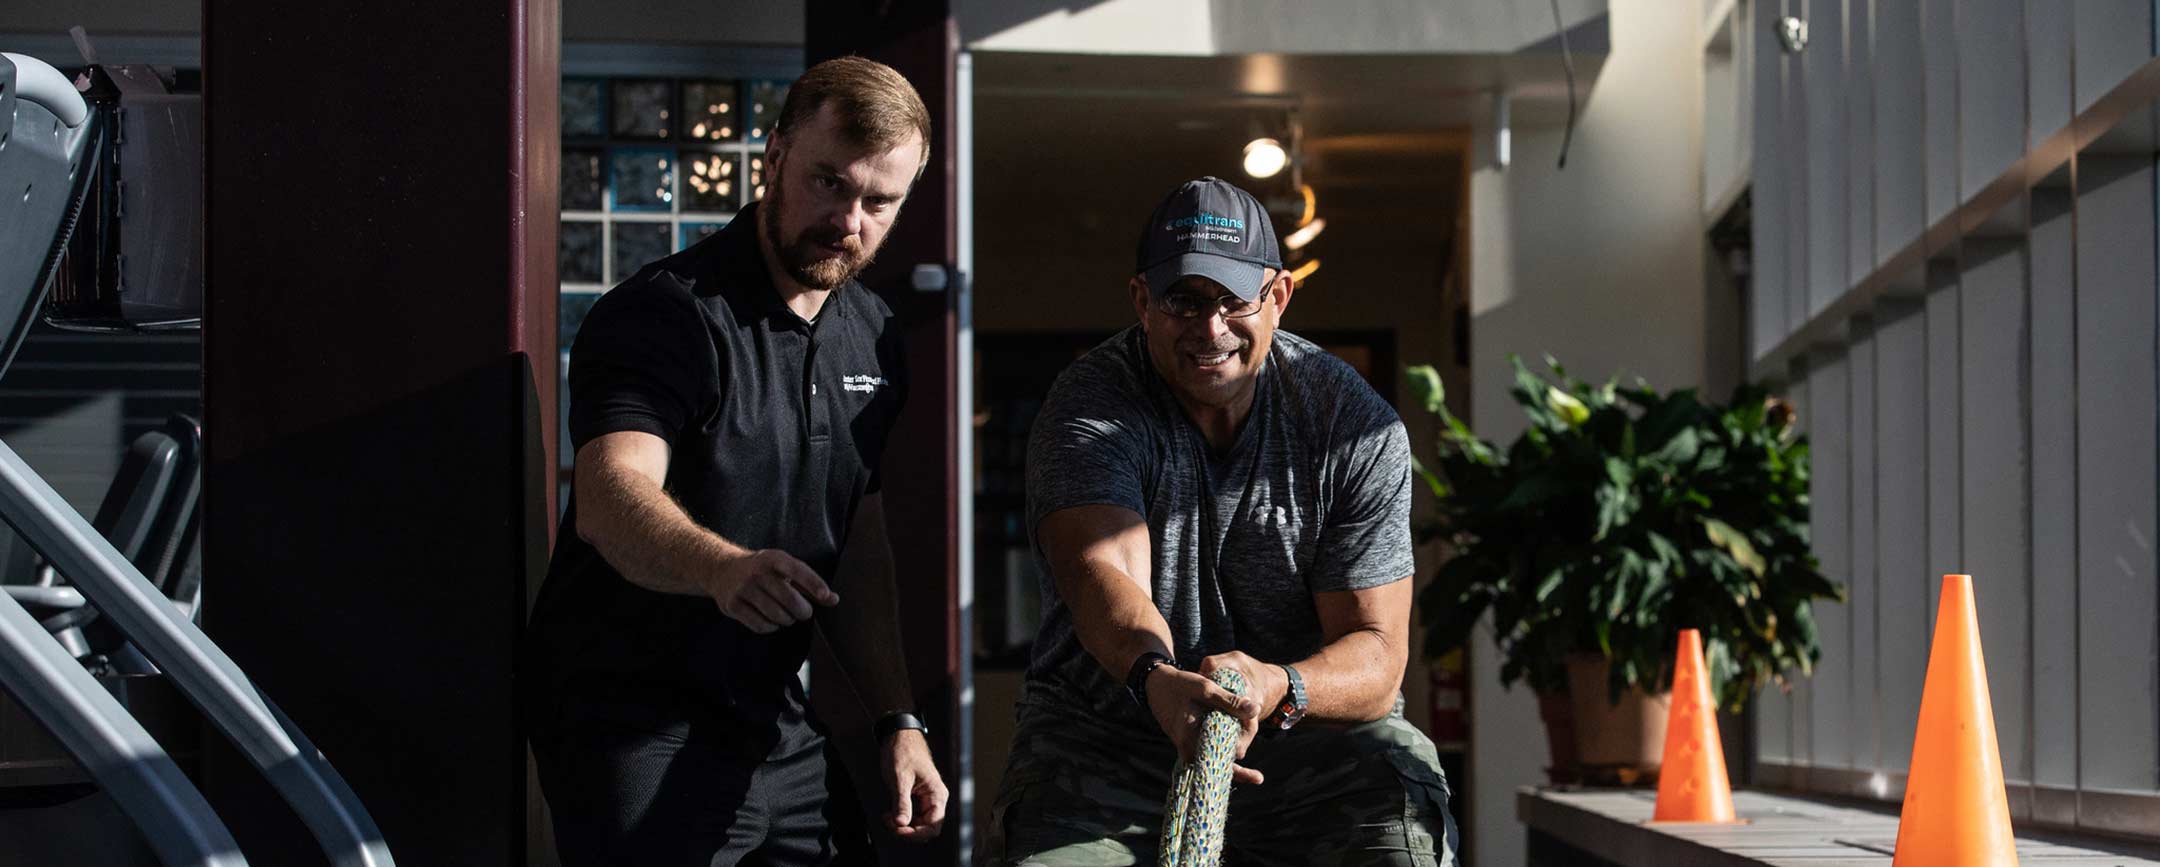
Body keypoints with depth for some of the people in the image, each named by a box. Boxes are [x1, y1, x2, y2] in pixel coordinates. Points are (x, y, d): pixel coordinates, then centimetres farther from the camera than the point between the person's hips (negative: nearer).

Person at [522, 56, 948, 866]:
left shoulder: (872, 336, 10)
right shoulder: (664, 313, -15)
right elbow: (611, 500, -32)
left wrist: (898, 722, 8)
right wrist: (723, 568, -51)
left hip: (775, 730, 7)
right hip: (636, 730, -7)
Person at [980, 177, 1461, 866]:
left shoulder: (1358, 426, -5)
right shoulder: (1089, 404, -9)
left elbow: (1377, 653, -9)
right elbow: (1103, 572, -27)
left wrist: (1277, 687, -32)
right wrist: (1156, 676, -51)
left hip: (1311, 736, 1)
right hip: (1106, 727, -1)